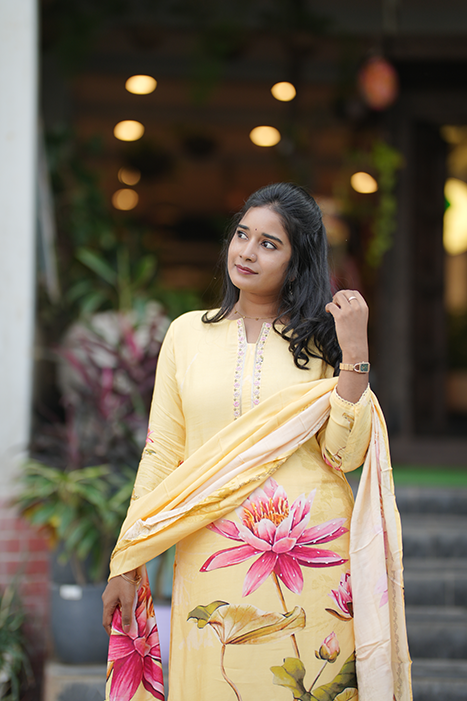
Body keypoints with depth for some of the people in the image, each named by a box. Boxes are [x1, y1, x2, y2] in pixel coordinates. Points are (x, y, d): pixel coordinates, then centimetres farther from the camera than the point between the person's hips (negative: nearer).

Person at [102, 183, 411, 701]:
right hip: (211, 559, 1)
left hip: (313, 558, -1)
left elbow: (346, 455, -5)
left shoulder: (320, 341, 5)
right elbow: (161, 454, 10)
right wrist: (126, 564, 7)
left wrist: (354, 350, -11)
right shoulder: (188, 333, 9)